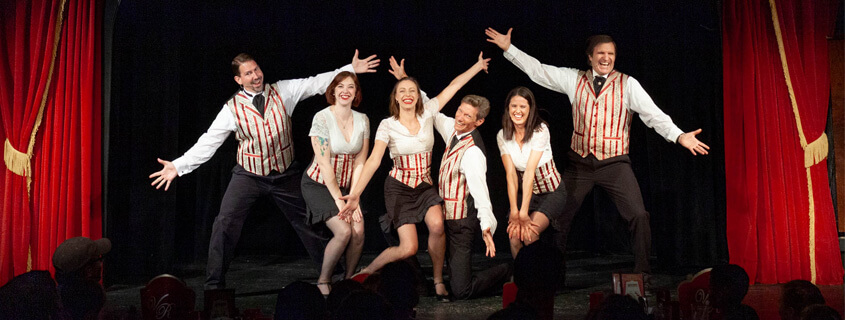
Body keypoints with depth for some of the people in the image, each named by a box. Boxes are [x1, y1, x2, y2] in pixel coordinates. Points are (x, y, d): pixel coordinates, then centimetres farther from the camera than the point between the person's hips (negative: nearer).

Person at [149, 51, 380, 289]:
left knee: (308, 220, 10)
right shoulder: (232, 108, -10)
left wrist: (351, 69, -14)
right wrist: (178, 166, -18)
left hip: (285, 175, 2)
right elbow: (209, 142, -10)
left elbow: (316, 84, -8)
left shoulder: (283, 91, -6)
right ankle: (214, 283, 5)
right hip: (249, 176, -1)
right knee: (225, 223, -11)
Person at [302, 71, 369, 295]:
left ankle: (349, 280, 9)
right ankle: (323, 281, 2)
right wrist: (339, 200, -16)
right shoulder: (322, 118, -15)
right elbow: (324, 163, -17)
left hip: (346, 186, 5)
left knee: (359, 231, -14)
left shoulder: (362, 120, 0)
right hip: (319, 184, -4)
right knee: (343, 231, -20)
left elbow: (359, 163, -2)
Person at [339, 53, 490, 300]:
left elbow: (454, 86, 3)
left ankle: (438, 280, -5)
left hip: (425, 185, 3)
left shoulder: (427, 113, -1)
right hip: (399, 186, -3)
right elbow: (374, 160, -18)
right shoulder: (387, 125, -10)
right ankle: (367, 272, 12)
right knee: (408, 248, -13)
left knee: (437, 225, -27)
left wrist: (478, 65, 6)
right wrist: (355, 194, -27)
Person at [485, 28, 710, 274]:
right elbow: (537, 70, 6)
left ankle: (642, 270, 5)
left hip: (615, 164, -2)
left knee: (638, 215, -13)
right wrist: (508, 48, 4)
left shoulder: (627, 84, -3)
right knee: (557, 216, 8)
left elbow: (653, 114, -10)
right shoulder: (574, 79, 4)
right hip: (579, 163, 2)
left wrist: (679, 136, -25)